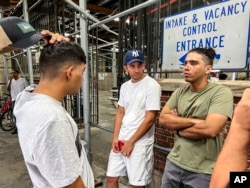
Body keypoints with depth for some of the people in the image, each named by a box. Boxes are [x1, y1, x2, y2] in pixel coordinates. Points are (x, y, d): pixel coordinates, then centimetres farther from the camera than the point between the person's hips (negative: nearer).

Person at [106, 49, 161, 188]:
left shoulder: (152, 86, -13)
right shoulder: (124, 86, 7)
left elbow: (150, 118, -16)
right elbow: (120, 112, 11)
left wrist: (131, 142, -11)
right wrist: (115, 137, 2)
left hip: (140, 143, -6)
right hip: (120, 140, 6)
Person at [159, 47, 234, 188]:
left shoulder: (221, 92, -14)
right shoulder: (180, 92, 3)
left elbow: (209, 129, -25)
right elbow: (163, 119, -5)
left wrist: (176, 125, -10)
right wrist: (194, 121, -17)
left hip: (202, 172, -4)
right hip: (174, 163, 5)